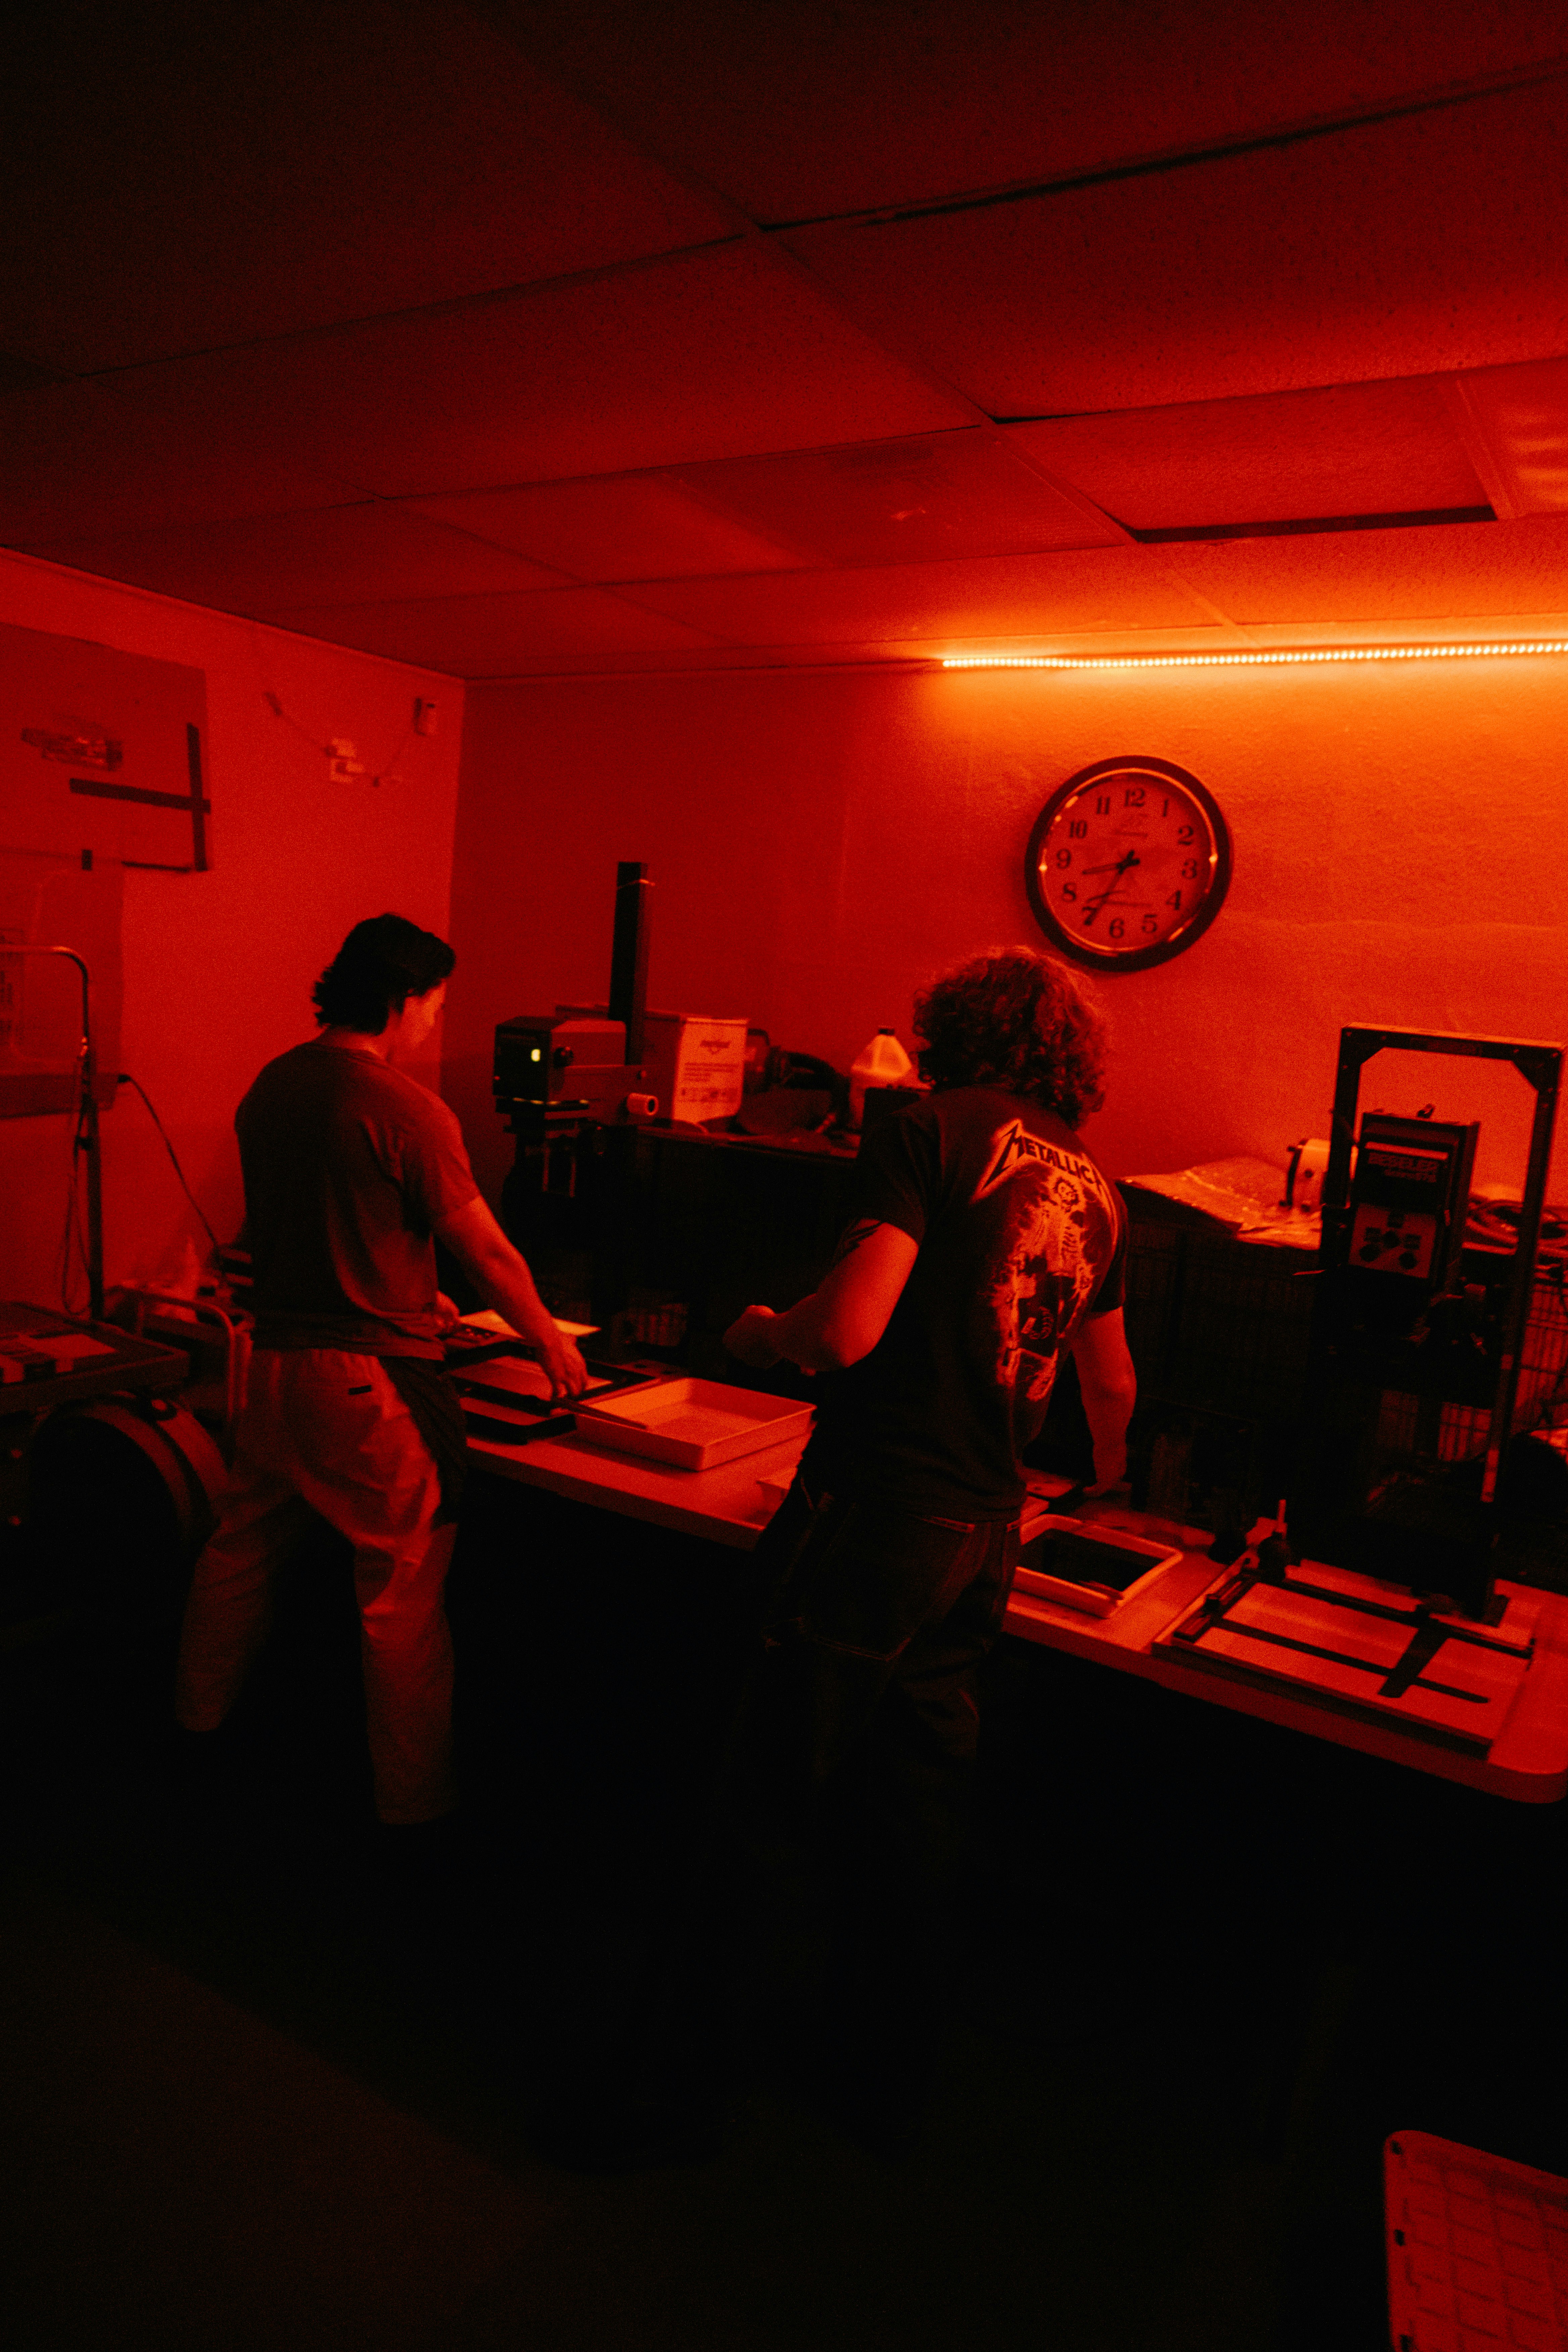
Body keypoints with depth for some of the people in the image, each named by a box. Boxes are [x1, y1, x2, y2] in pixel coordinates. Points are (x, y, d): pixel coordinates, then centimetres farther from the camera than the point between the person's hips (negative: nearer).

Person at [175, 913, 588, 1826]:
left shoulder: (270, 1087, 6)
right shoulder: (409, 1111, -17)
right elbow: (489, 1252, -11)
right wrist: (553, 1343, 4)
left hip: (276, 1357, 8)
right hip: (371, 1375, -8)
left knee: (245, 1545, 25)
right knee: (404, 1594, 3)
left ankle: (199, 1716, 45)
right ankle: (417, 1800, 14)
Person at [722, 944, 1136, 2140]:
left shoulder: (933, 1132, -8)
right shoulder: (1096, 1188, 14)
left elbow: (845, 1331, -18)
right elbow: (1113, 1380, 27)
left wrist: (761, 1332, 4)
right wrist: (1110, 1475, 47)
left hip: (875, 1512, -7)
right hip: (985, 1534, 7)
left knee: (777, 1791, 5)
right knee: (915, 1802, 18)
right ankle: (889, 2068, 33)